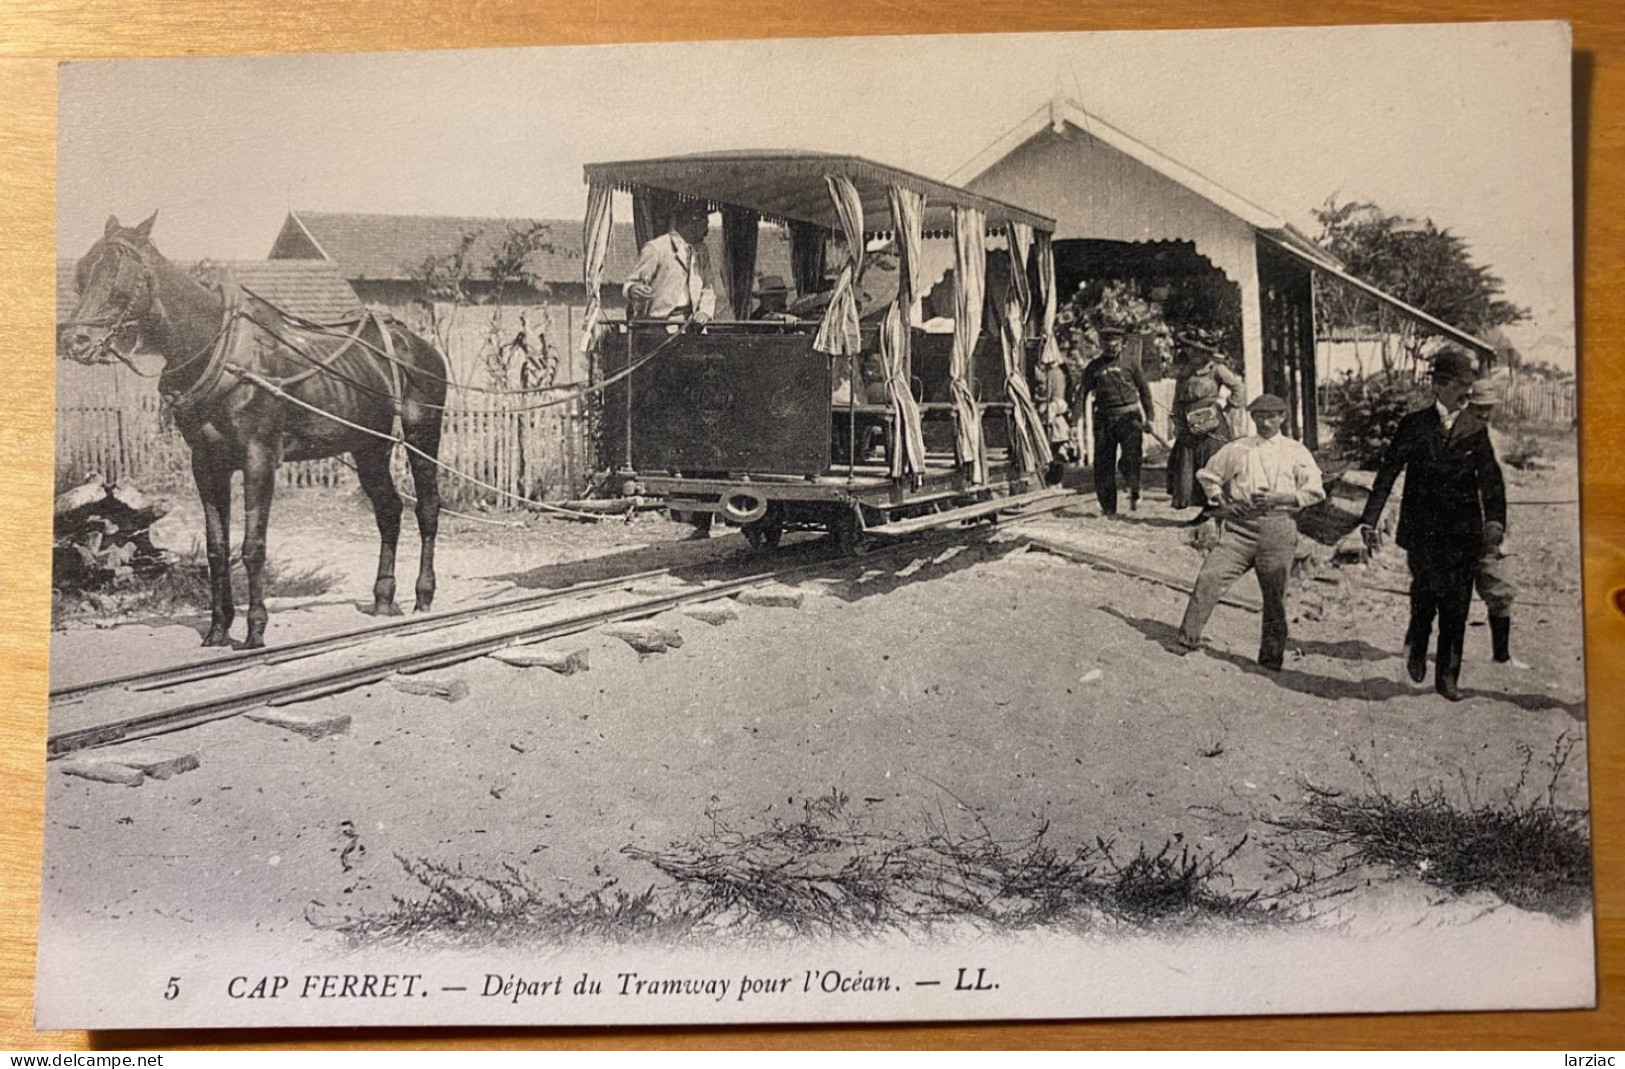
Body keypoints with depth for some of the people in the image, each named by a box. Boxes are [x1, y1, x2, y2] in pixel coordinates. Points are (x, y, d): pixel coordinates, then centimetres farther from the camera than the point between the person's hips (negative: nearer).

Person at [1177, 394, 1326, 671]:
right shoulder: (1236, 449, 14)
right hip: (1239, 525, 1)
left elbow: (1315, 491, 3)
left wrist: (1278, 498, -10)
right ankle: (1188, 639, -9)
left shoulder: (1296, 452, 10)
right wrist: (1220, 503, 8)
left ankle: (1271, 659, 13)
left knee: (1275, 595, 3)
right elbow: (1207, 475, 24)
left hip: (1278, 526, -1)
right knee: (1210, 577, -15)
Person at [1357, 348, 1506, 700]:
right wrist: (1370, 520, -6)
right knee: (1427, 589, -16)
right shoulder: (1414, 425, 4)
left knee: (1456, 606, 2)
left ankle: (1447, 675, 15)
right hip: (1422, 529, -2)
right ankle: (1417, 646, 14)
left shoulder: (1475, 430, 9)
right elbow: (1388, 472, 2)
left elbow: (1490, 478, 0)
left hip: (1462, 530, 2)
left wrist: (1495, 519, -18)